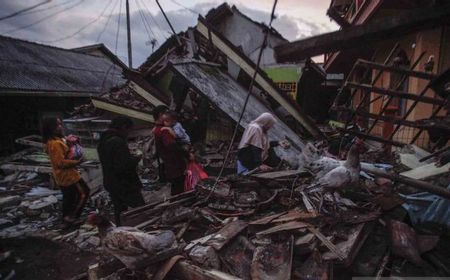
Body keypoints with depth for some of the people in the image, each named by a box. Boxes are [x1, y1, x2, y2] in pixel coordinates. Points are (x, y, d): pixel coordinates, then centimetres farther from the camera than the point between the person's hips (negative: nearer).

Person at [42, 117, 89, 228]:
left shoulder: (52, 142, 8)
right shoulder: (55, 143, -24)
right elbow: (60, 162, -27)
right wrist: (76, 162, -19)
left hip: (62, 176, 10)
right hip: (67, 175, -10)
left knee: (68, 198, 21)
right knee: (83, 192, 1)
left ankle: (66, 221, 32)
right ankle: (71, 217, 5)